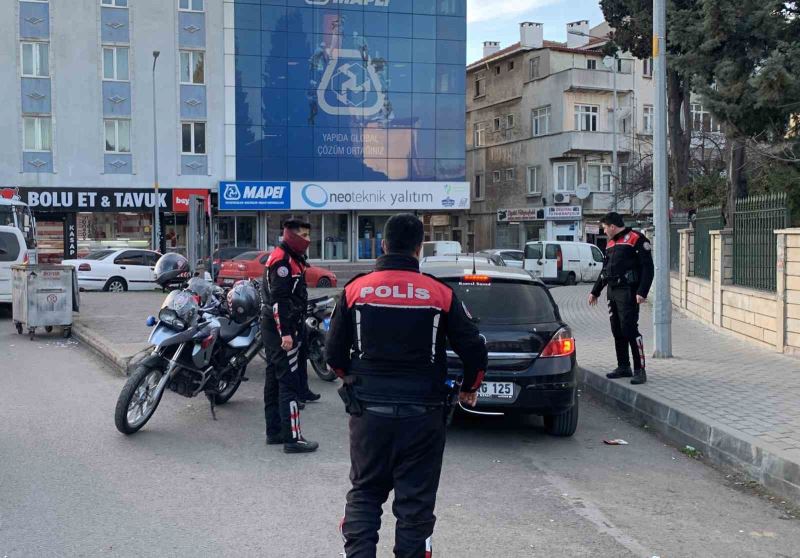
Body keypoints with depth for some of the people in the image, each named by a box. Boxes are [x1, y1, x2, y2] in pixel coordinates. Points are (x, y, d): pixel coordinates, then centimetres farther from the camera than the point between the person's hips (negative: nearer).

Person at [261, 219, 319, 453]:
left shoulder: (291, 259, 18)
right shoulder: (282, 260, -15)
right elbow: (279, 300, -22)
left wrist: (296, 328, 23)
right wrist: (285, 333, -26)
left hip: (273, 328, 11)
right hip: (281, 328, -11)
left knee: (275, 380, 14)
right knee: (289, 382, -10)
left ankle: (274, 432, 21)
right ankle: (292, 438, -9)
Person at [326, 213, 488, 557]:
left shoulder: (355, 290, -3)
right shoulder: (441, 294, -6)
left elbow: (334, 353, 3)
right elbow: (474, 350, -2)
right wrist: (470, 388, 18)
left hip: (368, 411, 1)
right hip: (423, 413, -1)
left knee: (364, 493, 16)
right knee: (416, 500, 9)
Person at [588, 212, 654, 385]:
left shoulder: (636, 239, -7)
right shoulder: (610, 243, 20)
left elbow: (647, 267, -13)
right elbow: (605, 270, 28)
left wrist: (642, 292, -21)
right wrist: (595, 292, 29)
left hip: (628, 292, -8)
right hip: (613, 292, 8)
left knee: (630, 329, -12)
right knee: (617, 331, 9)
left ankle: (640, 370, -8)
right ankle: (624, 367, 18)